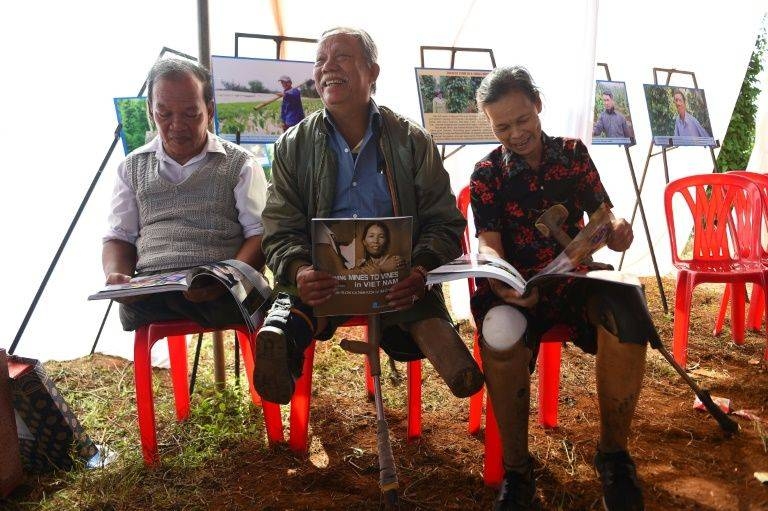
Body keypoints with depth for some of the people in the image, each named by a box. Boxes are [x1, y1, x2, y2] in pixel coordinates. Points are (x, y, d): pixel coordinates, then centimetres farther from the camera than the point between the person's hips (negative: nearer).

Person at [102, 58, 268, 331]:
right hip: (150, 288, 2)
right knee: (129, 307, -32)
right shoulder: (133, 167, 21)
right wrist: (117, 278, -5)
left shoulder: (239, 164, 11)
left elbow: (259, 232, 2)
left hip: (223, 291, -2)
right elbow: (119, 237, 19)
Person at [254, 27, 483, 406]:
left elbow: (444, 221, 7)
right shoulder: (293, 146, 14)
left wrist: (420, 269, -15)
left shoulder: (412, 140, 13)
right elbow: (281, 232, 7)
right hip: (321, 275, 0)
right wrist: (299, 271, -18)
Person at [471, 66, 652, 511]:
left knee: (627, 314, -32)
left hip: (577, 279, 2)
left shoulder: (574, 153, 10)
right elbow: (488, 245, -7)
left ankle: (614, 455, -10)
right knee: (500, 333, -36)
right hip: (518, 287, -2)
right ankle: (517, 470, -16)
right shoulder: (487, 174, 3)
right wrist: (502, 280, -32)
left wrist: (616, 229, -17)